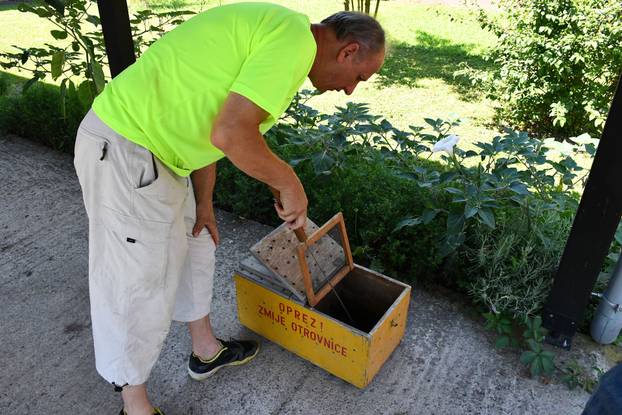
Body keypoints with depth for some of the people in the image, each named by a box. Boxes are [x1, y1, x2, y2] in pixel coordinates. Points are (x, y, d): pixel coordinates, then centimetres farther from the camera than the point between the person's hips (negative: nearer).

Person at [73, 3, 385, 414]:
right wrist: (290, 184, -12)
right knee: (138, 287, 4)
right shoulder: (295, 37, -16)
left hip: (143, 146, 10)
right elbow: (231, 134, -27)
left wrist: (204, 203, 17)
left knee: (194, 247, 22)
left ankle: (206, 350, 43)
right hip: (123, 154, -10)